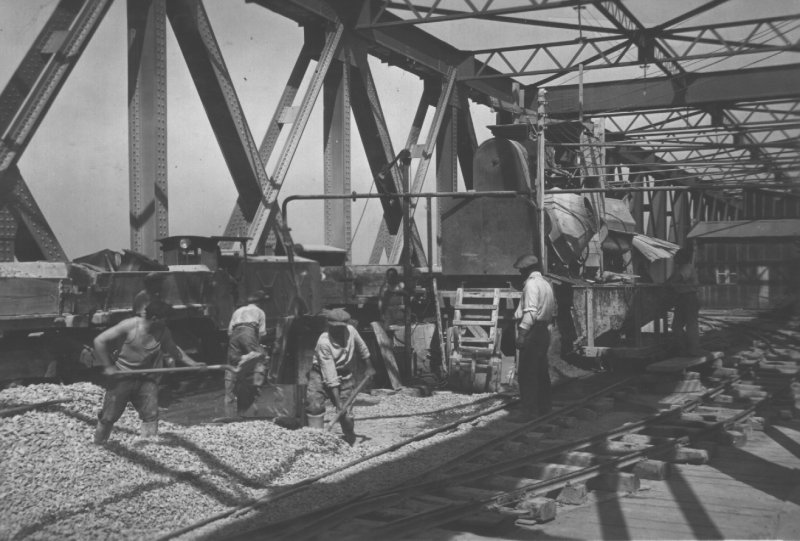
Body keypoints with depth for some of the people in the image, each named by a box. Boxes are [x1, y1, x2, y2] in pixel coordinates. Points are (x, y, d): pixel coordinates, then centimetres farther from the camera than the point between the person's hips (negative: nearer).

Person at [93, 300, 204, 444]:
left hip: (145, 378, 3)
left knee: (151, 414, -10)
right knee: (109, 416, 5)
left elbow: (174, 350, 11)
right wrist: (108, 366, -16)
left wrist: (192, 363, 2)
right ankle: (97, 444, 28)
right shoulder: (129, 325, -21)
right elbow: (99, 341, -17)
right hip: (122, 377, -3)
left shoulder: (163, 333, -7)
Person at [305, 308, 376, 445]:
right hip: (322, 375, -3)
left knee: (346, 413, 1)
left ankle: (350, 443, 21)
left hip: (344, 375, 3)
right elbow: (330, 375, -29)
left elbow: (362, 347, 8)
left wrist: (369, 367, 17)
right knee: (314, 405, -23)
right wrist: (337, 401, -30)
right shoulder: (323, 342, -27)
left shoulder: (351, 331, -16)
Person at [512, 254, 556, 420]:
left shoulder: (531, 283, -12)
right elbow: (552, 311, 17)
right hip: (544, 331, 10)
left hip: (532, 332, -10)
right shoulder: (546, 283, 18)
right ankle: (543, 407, 21)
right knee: (541, 371, 15)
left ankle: (528, 411, -7)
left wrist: (522, 333, -23)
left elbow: (530, 311, -21)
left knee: (527, 374, -7)